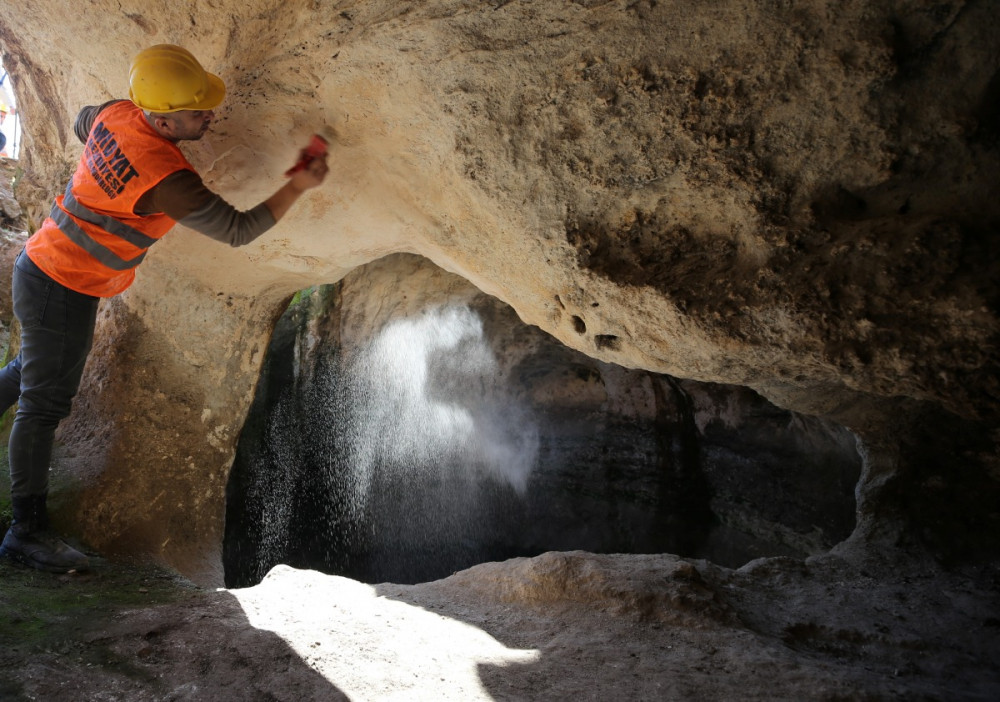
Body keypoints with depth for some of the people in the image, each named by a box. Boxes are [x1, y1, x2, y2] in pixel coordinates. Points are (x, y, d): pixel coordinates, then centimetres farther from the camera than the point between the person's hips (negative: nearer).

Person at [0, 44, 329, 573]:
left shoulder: (117, 114, -5)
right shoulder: (168, 180, -30)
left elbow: (81, 123, 19)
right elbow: (237, 230, -22)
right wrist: (299, 185, -17)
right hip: (63, 289, -9)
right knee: (45, 403, -2)